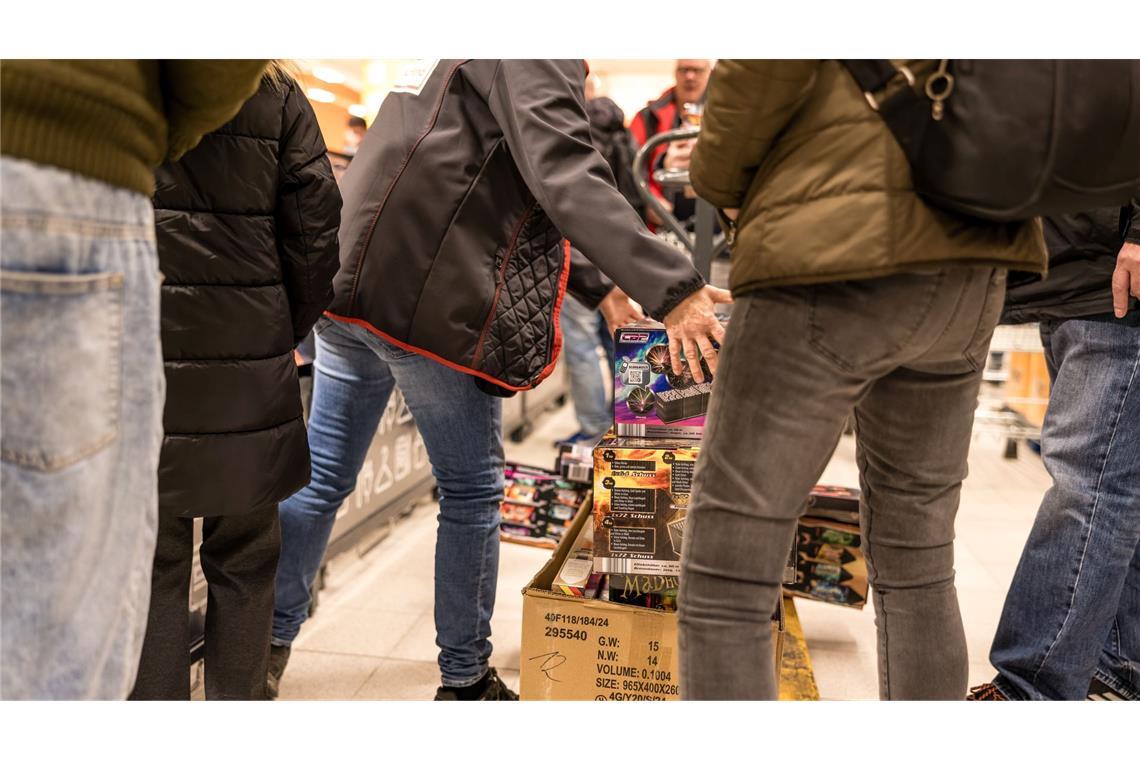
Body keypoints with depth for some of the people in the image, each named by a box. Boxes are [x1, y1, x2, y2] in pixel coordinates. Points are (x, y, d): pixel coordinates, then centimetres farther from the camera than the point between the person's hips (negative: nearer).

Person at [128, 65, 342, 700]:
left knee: (152, 558, 9)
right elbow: (317, 224, -2)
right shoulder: (277, 92, 5)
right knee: (244, 560, 13)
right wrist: (288, 331, 8)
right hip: (250, 359, 1)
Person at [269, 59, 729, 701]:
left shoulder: (452, 65, 26)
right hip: (427, 305, -9)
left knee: (323, 479, 15)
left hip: (344, 284, 9)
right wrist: (670, 289, -30)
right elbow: (564, 176, -22)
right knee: (472, 492, 6)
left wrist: (595, 289, 32)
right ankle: (465, 679, 20)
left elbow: (510, 199, 30)